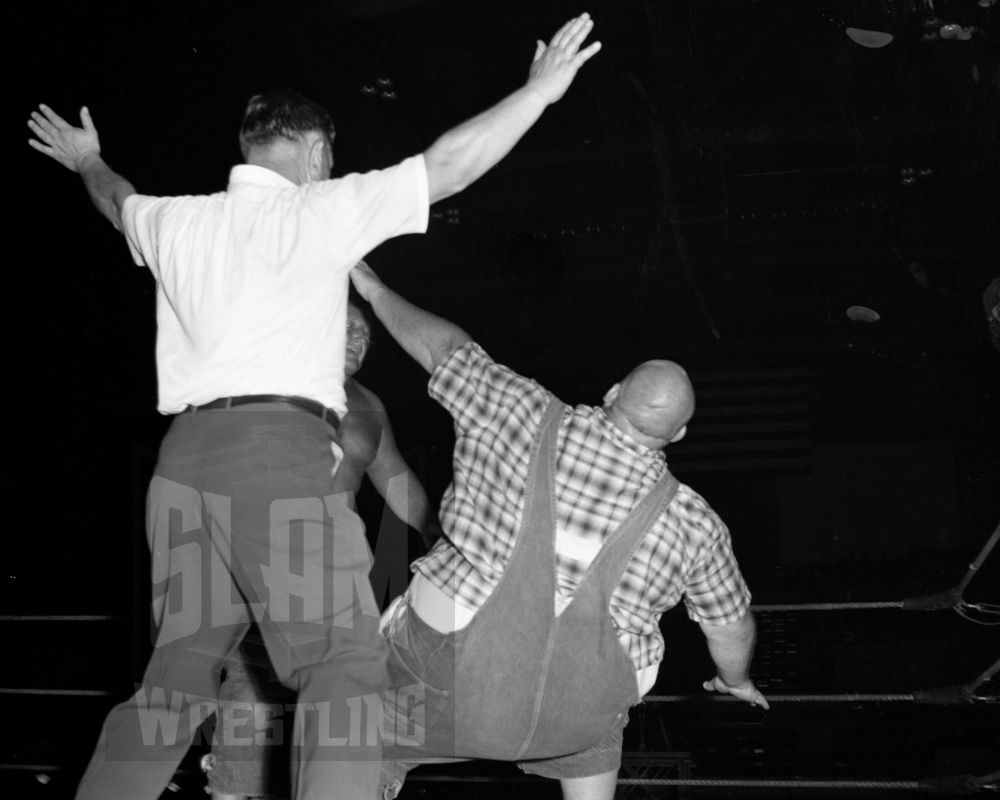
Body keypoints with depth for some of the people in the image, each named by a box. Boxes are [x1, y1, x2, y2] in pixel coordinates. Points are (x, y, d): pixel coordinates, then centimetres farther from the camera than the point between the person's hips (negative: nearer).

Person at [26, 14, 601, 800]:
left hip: (186, 454, 7)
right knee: (344, 662, -5)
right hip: (279, 449, -7)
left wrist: (87, 161, 63)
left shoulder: (178, 220, 18)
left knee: (178, 670, 14)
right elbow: (448, 165, -1)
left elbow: (121, 202, 41)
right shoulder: (320, 212, 1)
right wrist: (542, 87, 8)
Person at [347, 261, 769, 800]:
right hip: (574, 712, 2)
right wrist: (737, 680, 34)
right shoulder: (692, 524, -2)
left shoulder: (522, 415, -7)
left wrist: (375, 291, 24)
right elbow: (732, 625, 12)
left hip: (451, 672, -2)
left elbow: (443, 346, 7)